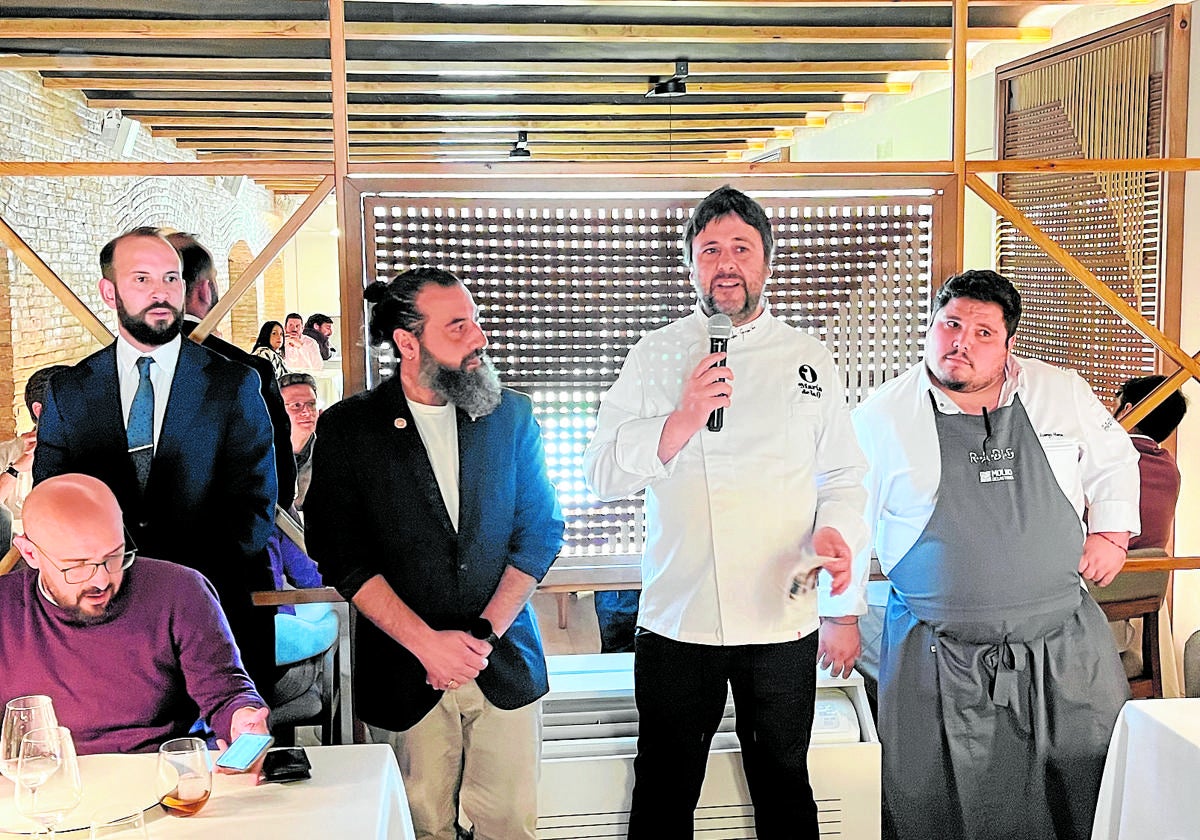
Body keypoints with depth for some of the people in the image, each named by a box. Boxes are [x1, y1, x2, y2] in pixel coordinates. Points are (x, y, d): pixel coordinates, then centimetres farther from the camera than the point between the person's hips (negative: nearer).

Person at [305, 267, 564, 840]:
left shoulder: (511, 415, 3)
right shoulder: (347, 427, -3)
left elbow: (541, 531, 4)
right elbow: (341, 556, -6)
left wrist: (483, 635, -7)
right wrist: (427, 642, -14)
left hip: (504, 663, 2)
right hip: (404, 674, -1)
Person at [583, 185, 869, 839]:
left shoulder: (809, 362, 7)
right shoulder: (656, 357, 3)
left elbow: (842, 478, 10)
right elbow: (602, 473, -3)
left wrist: (836, 534, -9)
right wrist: (683, 422, -17)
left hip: (785, 621, 1)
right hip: (677, 621, -1)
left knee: (784, 786, 13)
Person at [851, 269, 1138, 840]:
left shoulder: (1063, 393, 3)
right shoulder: (882, 417, -3)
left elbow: (1114, 461, 19)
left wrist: (1111, 533, 7)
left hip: (1063, 638, 2)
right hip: (938, 658, -2)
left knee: (1094, 786, 10)